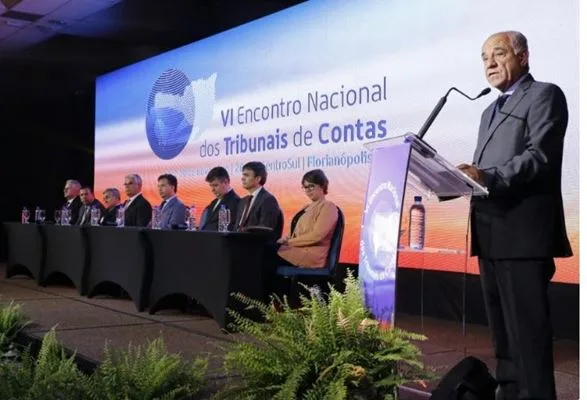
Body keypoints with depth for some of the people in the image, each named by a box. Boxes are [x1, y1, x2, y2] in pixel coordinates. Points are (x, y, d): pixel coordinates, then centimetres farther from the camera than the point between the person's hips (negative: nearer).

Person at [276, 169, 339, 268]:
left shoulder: (328, 207, -3)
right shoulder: (307, 208, 24)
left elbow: (316, 236, -15)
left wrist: (289, 241, -12)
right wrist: (288, 238, -5)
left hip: (313, 254, -8)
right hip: (299, 250, 8)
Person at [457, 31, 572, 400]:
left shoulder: (544, 95, -2)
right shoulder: (491, 111, 24)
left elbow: (541, 156, -16)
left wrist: (488, 177, -27)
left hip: (523, 231, -9)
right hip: (491, 234, 9)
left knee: (528, 329, -6)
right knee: (503, 330, 15)